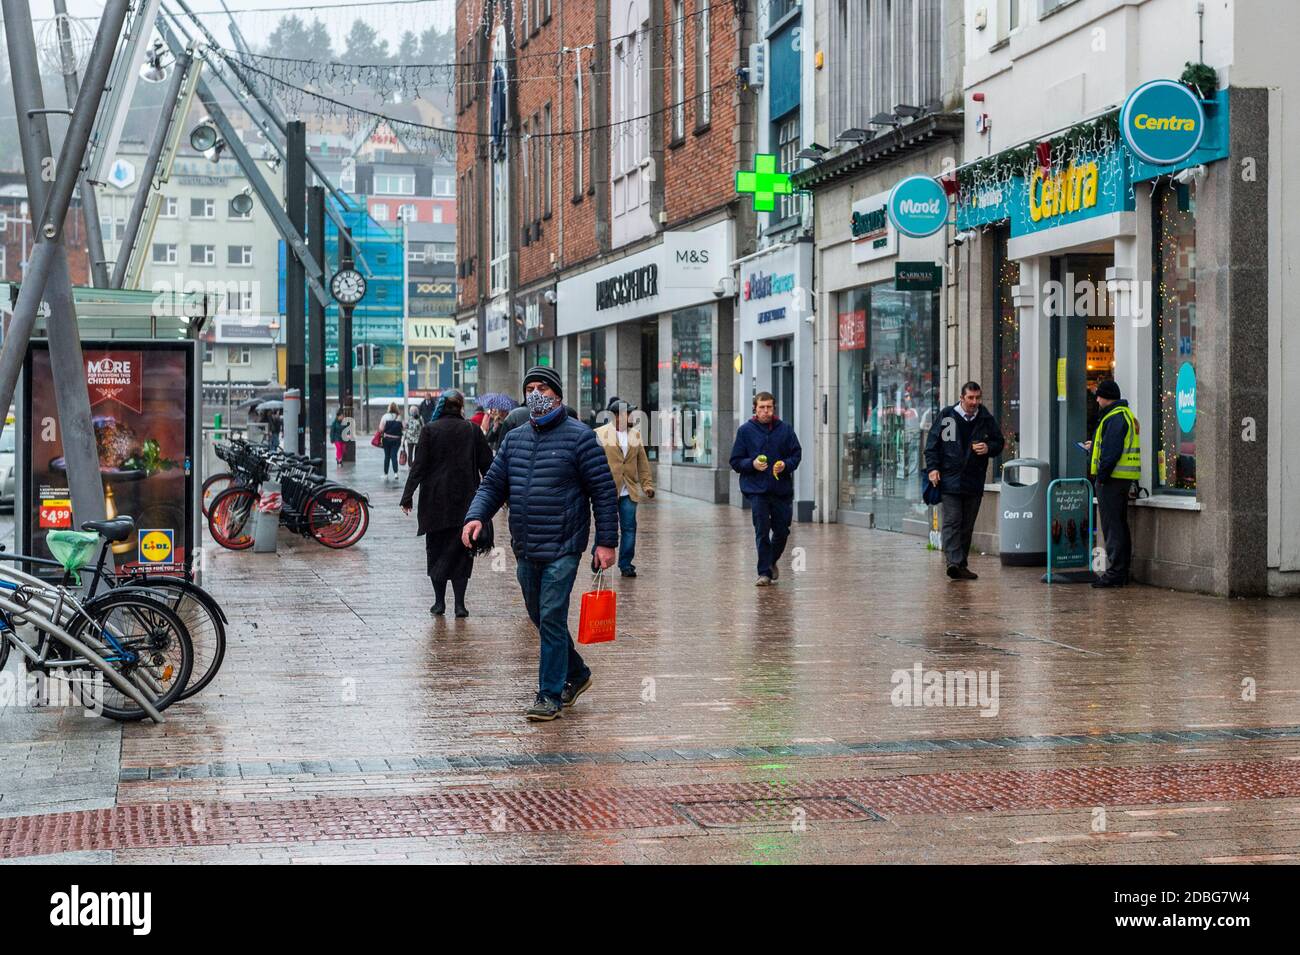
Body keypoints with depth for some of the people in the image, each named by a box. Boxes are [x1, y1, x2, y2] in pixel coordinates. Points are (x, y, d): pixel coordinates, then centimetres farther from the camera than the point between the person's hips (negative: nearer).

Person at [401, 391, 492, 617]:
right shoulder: (472, 431, 1)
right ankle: (459, 603, -1)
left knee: (436, 550, 10)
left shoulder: (429, 430, -3)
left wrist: (407, 497, -3)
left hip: (435, 501, -1)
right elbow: (487, 465, 4)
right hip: (465, 501, 1)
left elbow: (419, 465, -6)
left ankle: (439, 601, 9)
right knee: (461, 552, 5)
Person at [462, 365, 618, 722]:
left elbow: (604, 491, -6)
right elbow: (493, 484, 13)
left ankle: (550, 695, -3)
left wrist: (606, 541, -11)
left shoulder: (579, 437, -5)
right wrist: (476, 516, -7)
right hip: (525, 549, 7)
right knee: (540, 619, 15)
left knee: (551, 619, -10)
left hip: (562, 548, -7)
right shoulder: (514, 439, 12)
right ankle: (576, 673, 34)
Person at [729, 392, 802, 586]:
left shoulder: (785, 429, 5)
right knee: (762, 532, -5)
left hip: (782, 490, 2)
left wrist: (786, 464, -12)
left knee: (782, 531, 10)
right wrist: (752, 464, -16)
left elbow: (796, 454, 9)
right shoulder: (745, 431, 2)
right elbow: (735, 461, 4)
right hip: (757, 490, -2)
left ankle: (772, 561, 35)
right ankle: (764, 572, 0)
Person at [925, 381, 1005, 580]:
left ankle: (961, 564, 16)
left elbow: (999, 443, 16)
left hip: (974, 481, 3)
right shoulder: (947, 415, 0)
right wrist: (932, 467, -7)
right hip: (950, 479, -3)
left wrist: (988, 448, -7)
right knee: (952, 522, -12)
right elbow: (932, 442, 3)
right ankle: (953, 562, -19)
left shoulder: (986, 419, 6)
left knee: (967, 525, 9)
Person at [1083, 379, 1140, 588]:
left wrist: (1101, 475, -19)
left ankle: (1115, 572, -9)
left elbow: (1112, 451, -22)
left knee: (1112, 526, -8)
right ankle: (1122, 572, 20)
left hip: (1112, 477, -11)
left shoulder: (1115, 417, -15)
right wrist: (1094, 446, 33)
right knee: (1120, 525, 15)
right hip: (1124, 478, 11)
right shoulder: (1126, 414, 18)